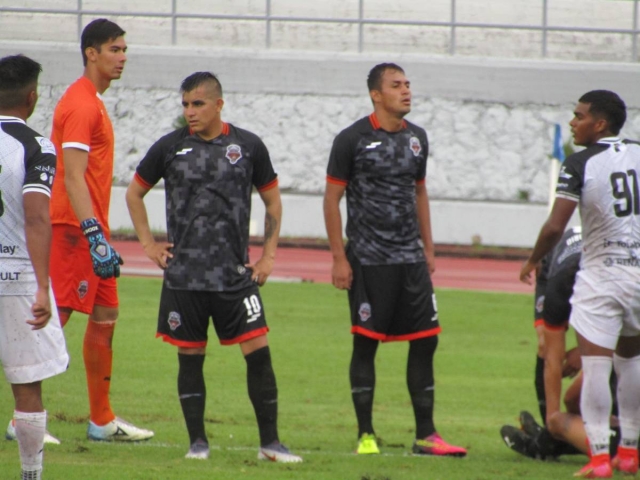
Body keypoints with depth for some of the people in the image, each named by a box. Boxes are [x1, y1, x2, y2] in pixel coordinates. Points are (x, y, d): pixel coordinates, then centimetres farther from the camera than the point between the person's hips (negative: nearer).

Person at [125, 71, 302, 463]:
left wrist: (268, 255, 7)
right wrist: (148, 244, 8)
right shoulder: (170, 147, 3)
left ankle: (270, 441, 0)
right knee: (190, 357, 3)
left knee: (258, 352, -6)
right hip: (183, 276, 1)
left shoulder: (248, 147, 3)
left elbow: (272, 200, 14)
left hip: (237, 273, 0)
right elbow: (134, 193, 16)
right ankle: (197, 441, 13)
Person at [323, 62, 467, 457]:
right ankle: (366, 435, 5)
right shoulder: (353, 139, -6)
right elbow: (332, 199, -4)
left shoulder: (416, 138, 11)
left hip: (411, 258, 5)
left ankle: (426, 435, 7)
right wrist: (339, 258, -9)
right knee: (366, 343, -2)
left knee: (425, 341, 2)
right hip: (368, 259, -5)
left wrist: (428, 249, 16)